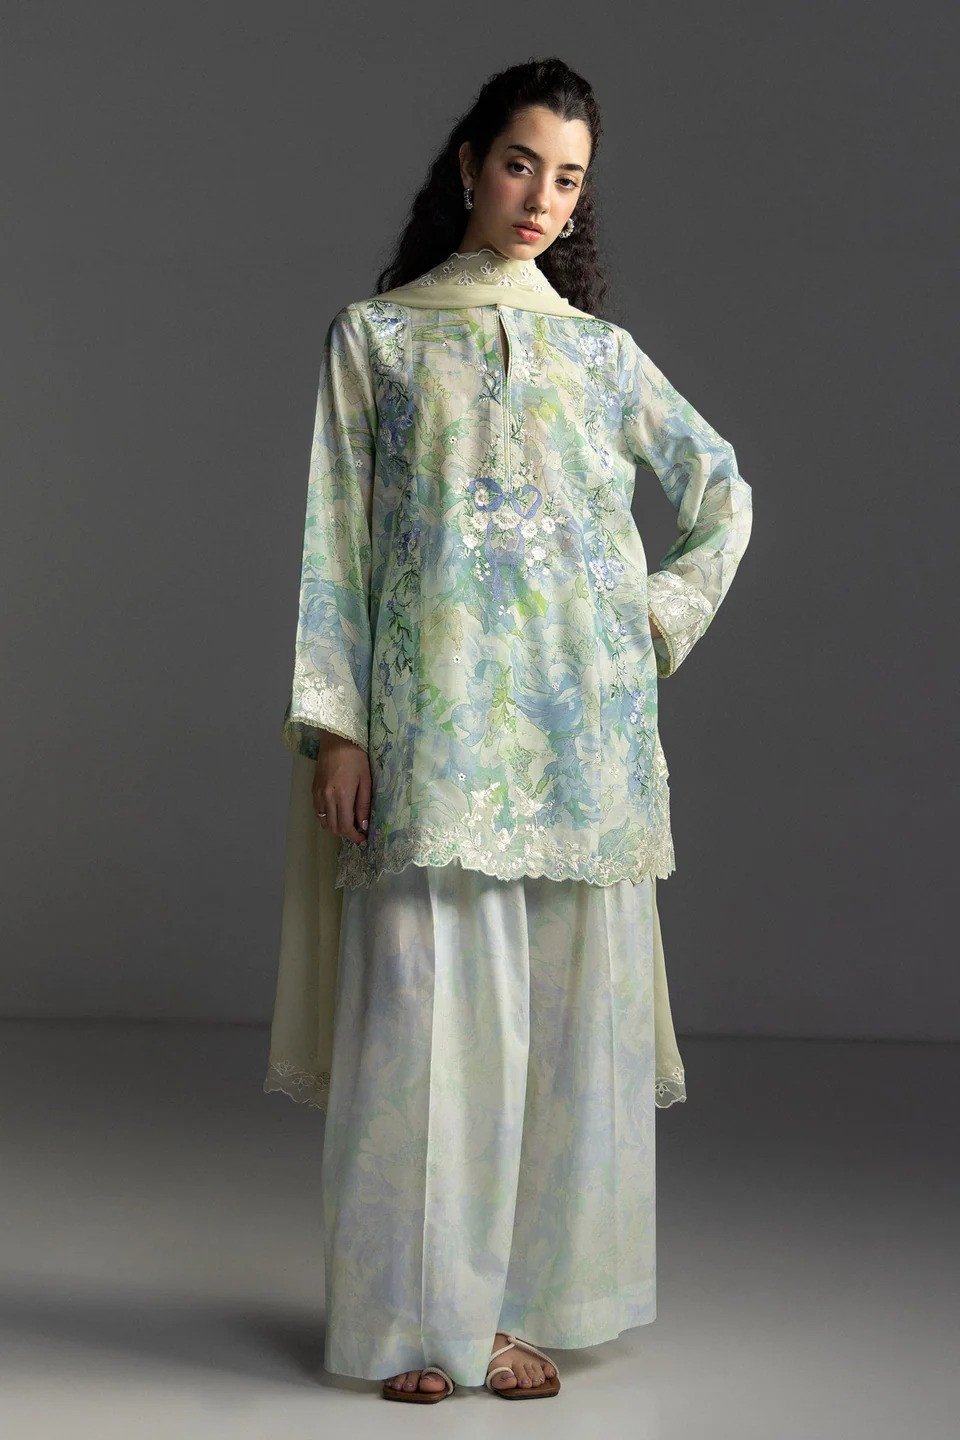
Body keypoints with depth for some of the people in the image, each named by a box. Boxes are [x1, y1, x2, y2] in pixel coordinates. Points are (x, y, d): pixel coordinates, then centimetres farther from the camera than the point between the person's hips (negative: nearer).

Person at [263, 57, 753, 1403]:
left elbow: (724, 493, 22)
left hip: (585, 722, 3)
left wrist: (664, 615, 9)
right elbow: (334, 533, 2)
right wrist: (331, 723, -6)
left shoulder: (601, 351, 14)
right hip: (434, 721, -2)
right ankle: (417, 1312, 8)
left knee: (568, 1010, 3)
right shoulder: (375, 335, 7)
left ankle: (521, 1298, 15)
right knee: (428, 1005, -4)